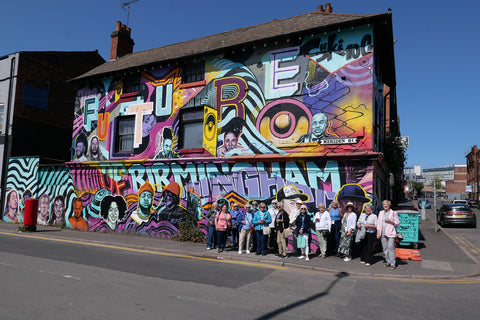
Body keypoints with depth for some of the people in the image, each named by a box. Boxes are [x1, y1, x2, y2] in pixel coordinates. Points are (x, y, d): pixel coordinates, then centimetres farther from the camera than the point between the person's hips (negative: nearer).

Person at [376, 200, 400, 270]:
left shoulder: (394, 213, 2)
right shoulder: (381, 213, 15)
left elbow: (397, 223, 3)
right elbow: (378, 223, 15)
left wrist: (390, 221, -13)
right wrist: (378, 232, 7)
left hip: (390, 233, -4)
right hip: (383, 234, 4)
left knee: (391, 247, -11)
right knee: (385, 248, 5)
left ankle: (393, 264, -7)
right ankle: (388, 262, 15)